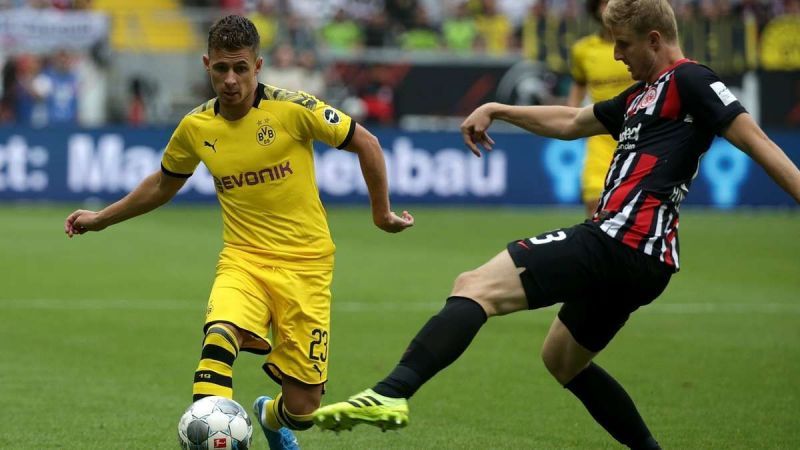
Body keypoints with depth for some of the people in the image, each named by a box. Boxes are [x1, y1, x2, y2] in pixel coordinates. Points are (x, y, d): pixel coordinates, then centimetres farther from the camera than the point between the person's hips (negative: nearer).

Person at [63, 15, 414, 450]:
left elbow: (367, 144, 0)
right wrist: (101, 218, 22)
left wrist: (382, 213, 7)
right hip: (242, 259, 2)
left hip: (304, 263, -2)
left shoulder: (293, 108, -11)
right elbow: (163, 185, 21)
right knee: (220, 333, -34)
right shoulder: (196, 127, 1)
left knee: (302, 407, -1)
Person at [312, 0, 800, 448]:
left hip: (618, 242, -11)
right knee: (562, 359, 29)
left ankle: (392, 393, -35)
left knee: (476, 286, -19)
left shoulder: (688, 80, -3)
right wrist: (497, 110, 35)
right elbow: (570, 122, 37)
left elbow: (757, 143, -11)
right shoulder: (643, 94, 25)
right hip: (640, 260, 11)